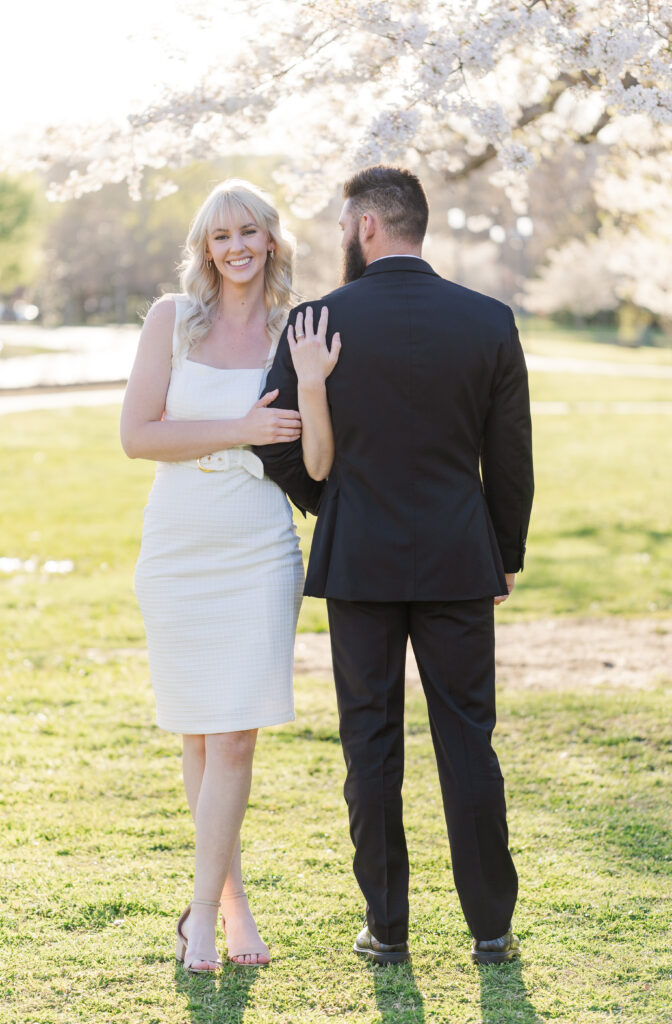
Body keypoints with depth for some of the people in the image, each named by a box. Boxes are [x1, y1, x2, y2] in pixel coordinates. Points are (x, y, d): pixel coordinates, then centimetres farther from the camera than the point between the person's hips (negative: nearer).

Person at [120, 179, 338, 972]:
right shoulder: (172, 318, 1)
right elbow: (136, 434, -5)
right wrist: (240, 430, -11)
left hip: (259, 552, -1)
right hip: (177, 549, 1)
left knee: (235, 739, -7)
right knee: (197, 738, 9)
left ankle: (203, 913, 3)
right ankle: (233, 898, 24)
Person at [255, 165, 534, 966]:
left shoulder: (315, 322, -8)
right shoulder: (489, 322, -3)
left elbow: (278, 450, -4)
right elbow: (510, 459, 1)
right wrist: (507, 557, 14)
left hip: (357, 562, -1)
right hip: (458, 562, 1)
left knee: (371, 742, 8)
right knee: (467, 740, 9)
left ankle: (386, 927, 14)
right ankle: (490, 927, 13)